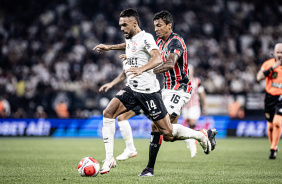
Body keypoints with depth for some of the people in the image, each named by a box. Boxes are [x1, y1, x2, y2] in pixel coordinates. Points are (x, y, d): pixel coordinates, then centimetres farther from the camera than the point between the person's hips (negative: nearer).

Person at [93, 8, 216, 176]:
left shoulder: (146, 38, -14)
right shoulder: (130, 39, 13)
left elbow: (158, 58, -30)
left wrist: (141, 69, -46)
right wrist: (110, 47, 38)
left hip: (148, 91, -8)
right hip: (131, 88, 8)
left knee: (168, 133, -5)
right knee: (108, 113, -11)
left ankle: (201, 135, 20)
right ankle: (110, 159, -9)